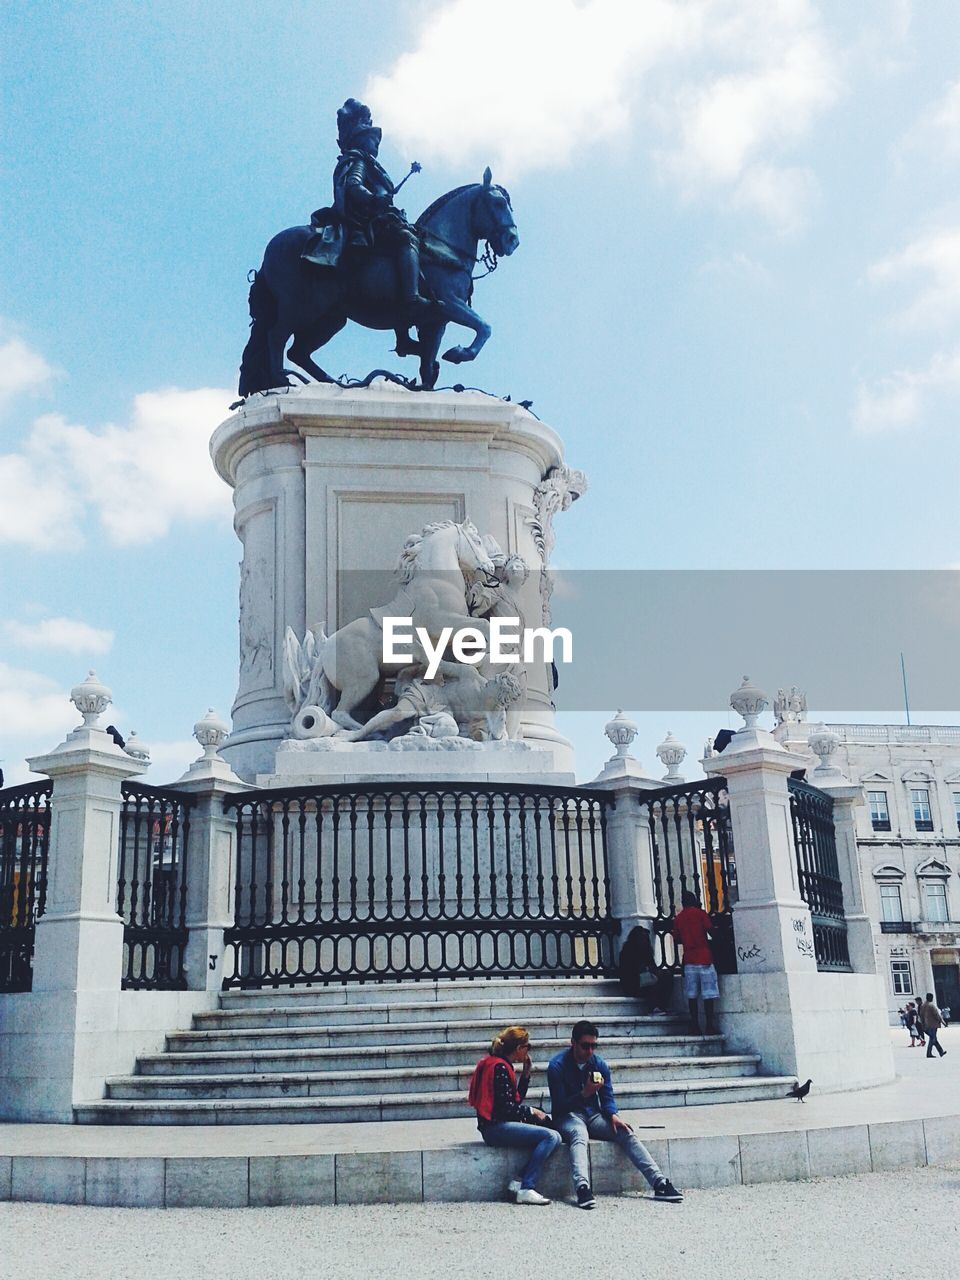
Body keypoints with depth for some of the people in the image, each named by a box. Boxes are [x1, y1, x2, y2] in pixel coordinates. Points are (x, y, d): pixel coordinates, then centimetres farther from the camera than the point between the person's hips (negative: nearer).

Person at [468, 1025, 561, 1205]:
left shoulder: (499, 1064, 17)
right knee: (551, 1137, -17)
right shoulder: (500, 1068, -13)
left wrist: (526, 1073, 11)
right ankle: (526, 1189, -17)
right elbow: (507, 1108, -17)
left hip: (497, 1124, 10)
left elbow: (516, 1099, 18)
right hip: (495, 1128, -10)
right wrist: (531, 1111, -1)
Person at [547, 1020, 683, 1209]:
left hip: (593, 1115, 5)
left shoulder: (600, 1064, 4)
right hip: (568, 1116, -5)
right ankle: (582, 1188, -60)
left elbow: (607, 1097, 5)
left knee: (625, 1132, -21)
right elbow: (560, 1105, -15)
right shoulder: (557, 1065, -11)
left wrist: (613, 1115, -17)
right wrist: (584, 1094, -29)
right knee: (580, 1135, -39)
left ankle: (660, 1183, -29)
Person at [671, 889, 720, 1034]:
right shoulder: (700, 913, -3)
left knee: (692, 995, 6)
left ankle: (695, 1026, 5)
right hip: (704, 958, -4)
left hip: (689, 960, 4)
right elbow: (711, 931, -6)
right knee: (708, 995, -2)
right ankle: (710, 1026, -4)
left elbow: (678, 939, 14)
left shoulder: (678, 918, 9)